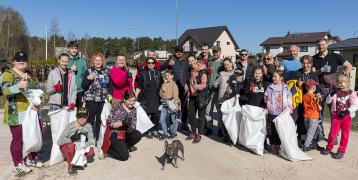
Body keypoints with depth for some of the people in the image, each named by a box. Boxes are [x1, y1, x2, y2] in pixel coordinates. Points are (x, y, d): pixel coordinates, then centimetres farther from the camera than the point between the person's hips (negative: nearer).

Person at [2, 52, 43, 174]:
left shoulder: (30, 75, 13)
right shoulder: (7, 75, -6)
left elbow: (38, 90, 10)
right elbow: (6, 91, -21)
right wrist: (19, 86, -40)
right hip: (16, 115, -6)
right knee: (18, 139, 0)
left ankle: (31, 159, 32)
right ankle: (18, 164, 16)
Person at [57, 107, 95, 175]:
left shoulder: (88, 126, -13)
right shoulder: (70, 126, -24)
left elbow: (92, 140, -16)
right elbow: (59, 141, -29)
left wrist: (84, 144, -35)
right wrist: (73, 142, -37)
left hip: (80, 148, 3)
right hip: (66, 147, -3)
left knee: (91, 152, -24)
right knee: (71, 146, -36)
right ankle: (71, 166, -11)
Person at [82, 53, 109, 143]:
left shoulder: (106, 72, 10)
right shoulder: (89, 71, -3)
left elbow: (109, 84, 18)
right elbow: (83, 86, -6)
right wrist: (88, 79, -23)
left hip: (102, 99, 4)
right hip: (91, 99, -4)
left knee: (98, 120, 11)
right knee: (91, 119, -3)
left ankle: (96, 139, 22)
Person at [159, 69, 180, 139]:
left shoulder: (174, 85, -7)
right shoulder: (164, 84, 10)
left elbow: (176, 96, -10)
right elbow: (160, 94, 14)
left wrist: (175, 105, -14)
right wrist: (162, 91, -6)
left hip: (171, 104, -5)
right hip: (164, 104, 6)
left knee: (173, 119, 7)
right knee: (162, 119, 5)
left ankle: (174, 133, 24)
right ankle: (165, 133, 18)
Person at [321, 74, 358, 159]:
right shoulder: (336, 92, 2)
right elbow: (327, 101, 0)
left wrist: (347, 111, -22)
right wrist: (331, 94, -15)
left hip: (347, 116, -1)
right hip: (336, 115, 2)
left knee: (345, 134, 7)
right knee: (333, 133, 6)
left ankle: (341, 151, 19)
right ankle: (329, 148, 22)